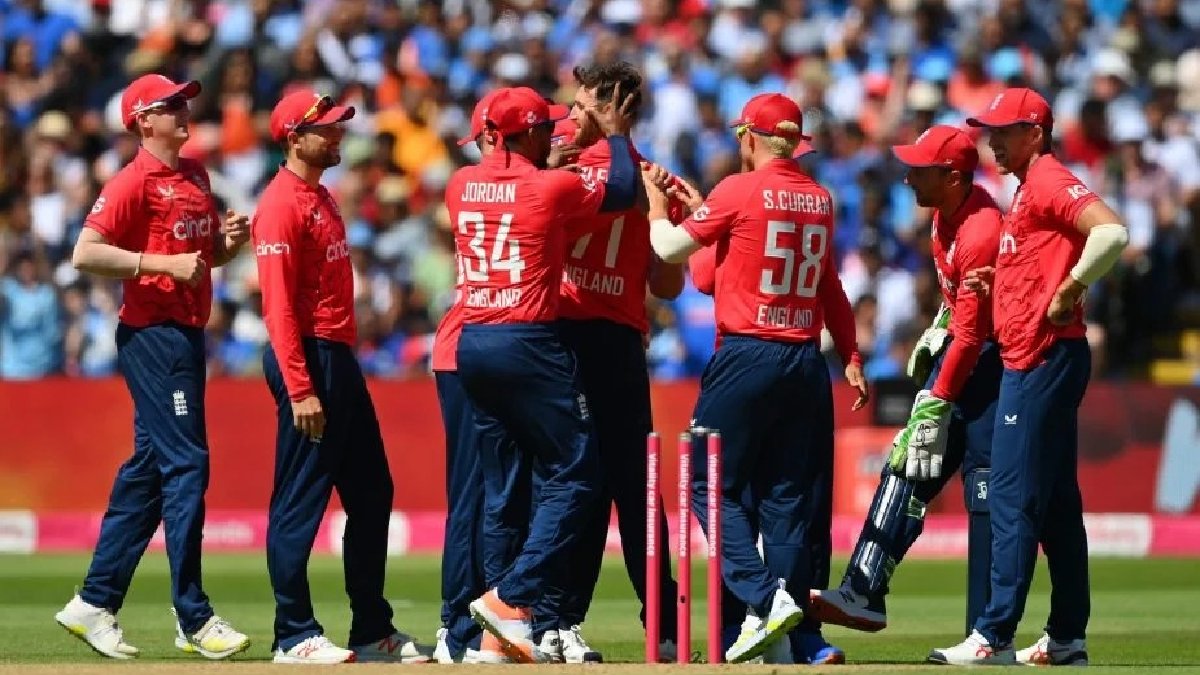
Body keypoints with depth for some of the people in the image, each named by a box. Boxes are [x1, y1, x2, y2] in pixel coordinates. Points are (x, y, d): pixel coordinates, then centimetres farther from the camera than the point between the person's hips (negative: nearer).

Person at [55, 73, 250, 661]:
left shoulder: (195, 176, 16)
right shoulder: (134, 181, -11)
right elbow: (86, 254, -19)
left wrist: (229, 241, 4)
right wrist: (164, 263, -21)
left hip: (187, 335, 9)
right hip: (153, 335, -9)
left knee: (148, 470, 11)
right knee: (185, 465, -10)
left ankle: (94, 605, 17)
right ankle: (193, 620, -8)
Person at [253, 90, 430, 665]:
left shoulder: (320, 197, 17)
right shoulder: (282, 204, -13)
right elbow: (278, 305, -19)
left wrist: (342, 370, 16)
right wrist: (299, 390, -24)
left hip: (341, 359, 10)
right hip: (308, 360, -10)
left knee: (372, 497, 13)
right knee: (300, 504, -5)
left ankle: (373, 631, 20)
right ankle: (295, 637, 0)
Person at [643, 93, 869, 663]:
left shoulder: (739, 191, -8)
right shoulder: (819, 199, 10)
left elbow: (670, 248, 2)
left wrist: (657, 205, 15)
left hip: (747, 355, -6)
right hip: (807, 358, 6)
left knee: (713, 483, 1)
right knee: (791, 495, 8)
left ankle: (765, 597, -16)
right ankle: (798, 630, 5)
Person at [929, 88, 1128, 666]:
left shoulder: (1049, 182, -12)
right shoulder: (1027, 190, 19)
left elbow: (1111, 232, -28)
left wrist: (1069, 293, -22)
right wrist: (997, 285, 12)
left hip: (1045, 360, -11)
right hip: (1030, 360, 11)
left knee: (1013, 498, -11)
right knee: (1055, 503, 12)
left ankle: (994, 638, -12)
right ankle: (1066, 639, 16)